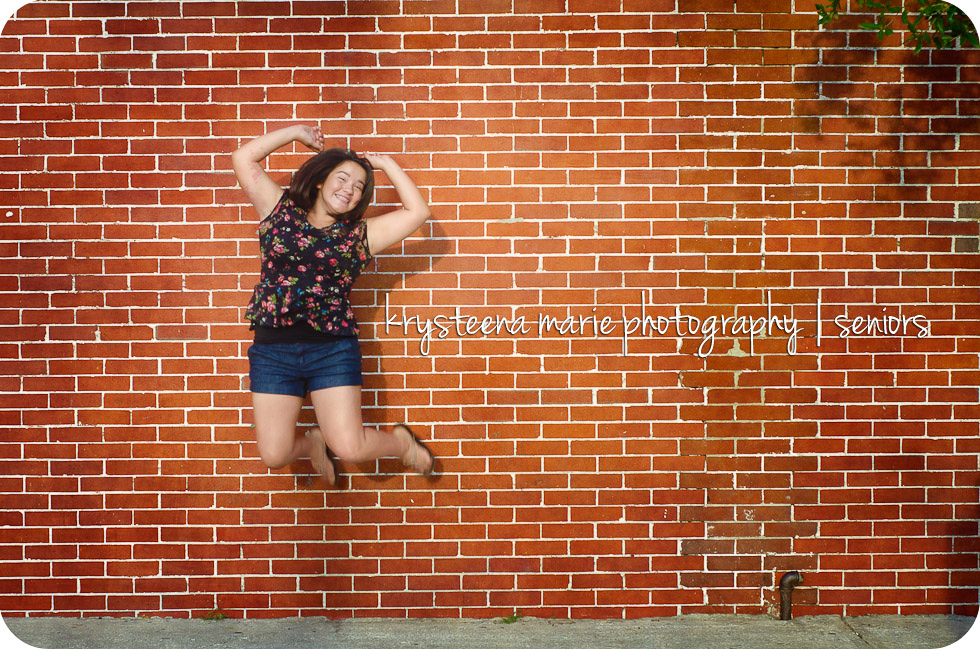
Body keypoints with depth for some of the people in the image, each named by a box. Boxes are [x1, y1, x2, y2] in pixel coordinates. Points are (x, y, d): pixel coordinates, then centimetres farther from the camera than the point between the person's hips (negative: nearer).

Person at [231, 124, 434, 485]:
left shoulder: (360, 234, 8)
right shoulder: (281, 211, 9)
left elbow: (417, 211, 3)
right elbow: (243, 159, 5)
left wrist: (385, 164, 10)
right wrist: (296, 133, 11)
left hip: (333, 349, -1)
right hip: (272, 347, 1)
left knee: (349, 448, -8)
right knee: (274, 455, 1)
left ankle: (402, 442, 25)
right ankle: (313, 442, 36)